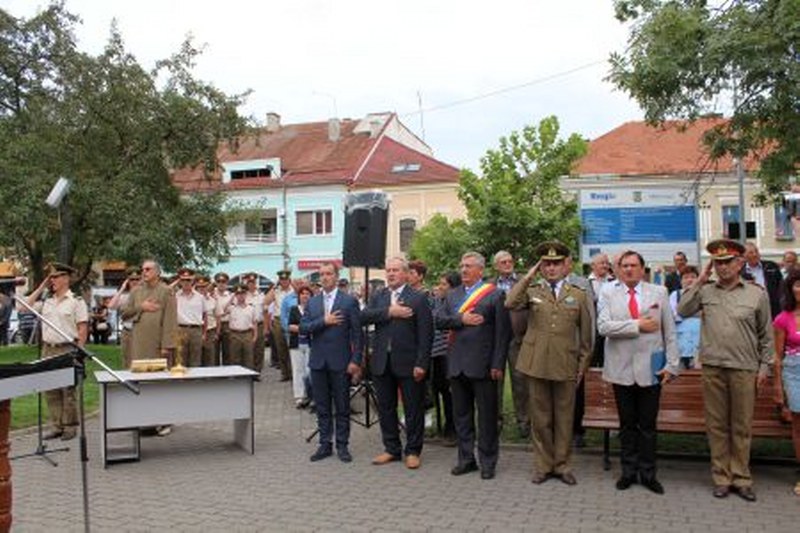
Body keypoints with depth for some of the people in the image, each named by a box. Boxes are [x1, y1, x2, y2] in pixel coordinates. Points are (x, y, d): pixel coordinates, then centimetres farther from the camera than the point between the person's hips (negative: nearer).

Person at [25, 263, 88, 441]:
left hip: (67, 350, -6)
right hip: (48, 349, 6)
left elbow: (83, 329, -7)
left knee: (68, 390, 0)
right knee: (50, 391, 8)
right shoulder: (46, 301, 13)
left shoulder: (76, 301, -4)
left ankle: (70, 426, 8)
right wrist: (41, 287, 7)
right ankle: (57, 426, 16)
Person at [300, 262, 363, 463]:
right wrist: (323, 321, -14)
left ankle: (342, 446, 15)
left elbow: (357, 333, -5)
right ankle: (325, 444, 20)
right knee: (322, 407, 10)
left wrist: (355, 361, -10)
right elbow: (303, 328, 0)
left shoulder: (349, 301, -3)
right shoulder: (312, 302, 9)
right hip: (318, 362, 4)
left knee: (342, 407, 5)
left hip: (340, 362, -3)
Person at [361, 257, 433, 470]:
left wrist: (421, 364, -13)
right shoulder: (378, 297, 11)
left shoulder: (418, 298, -2)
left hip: (408, 362, -4)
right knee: (386, 408, 12)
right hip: (382, 362, 4)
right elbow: (364, 316, -7)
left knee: (414, 410, 4)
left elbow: (425, 334, -7)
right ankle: (392, 449, 26)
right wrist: (389, 312, -18)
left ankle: (413, 451, 18)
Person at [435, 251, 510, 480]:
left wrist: (498, 364, -12)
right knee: (461, 414, 13)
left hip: (482, 365, -5)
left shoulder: (495, 295, -3)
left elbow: (502, 333, -7)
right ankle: (466, 459, 25)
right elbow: (439, 320, 3)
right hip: (457, 365, 5)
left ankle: (488, 461, 15)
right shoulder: (453, 295, 14)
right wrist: (461, 319, -13)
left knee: (487, 416, 3)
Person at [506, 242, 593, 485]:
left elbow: (586, 335, 8)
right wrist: (528, 277, -10)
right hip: (537, 364, 0)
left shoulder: (579, 295, 7)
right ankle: (543, 464, 22)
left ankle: (562, 464, 23)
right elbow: (510, 303, -16)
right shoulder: (532, 291, 5)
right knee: (540, 418, 9)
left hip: (566, 366, 0)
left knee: (564, 418, 9)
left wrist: (583, 365, 4)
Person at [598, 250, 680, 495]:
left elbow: (669, 331, 3)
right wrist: (637, 325, -15)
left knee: (648, 425, 7)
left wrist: (672, 364, -2)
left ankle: (648, 473, 19)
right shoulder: (608, 293, 2)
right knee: (627, 424, 11)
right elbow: (603, 326, -12)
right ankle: (628, 471, 22)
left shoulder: (659, 293, 5)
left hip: (650, 368, 0)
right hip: (621, 369, 0)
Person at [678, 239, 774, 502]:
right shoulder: (706, 291, 6)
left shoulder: (757, 294, 4)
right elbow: (682, 311, -4)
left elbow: (766, 335, 8)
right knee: (717, 425, 8)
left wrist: (765, 365, 4)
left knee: (742, 426, 7)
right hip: (712, 367, 1)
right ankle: (722, 477, 18)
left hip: (744, 369, -1)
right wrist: (699, 281, -4)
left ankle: (741, 478, 19)